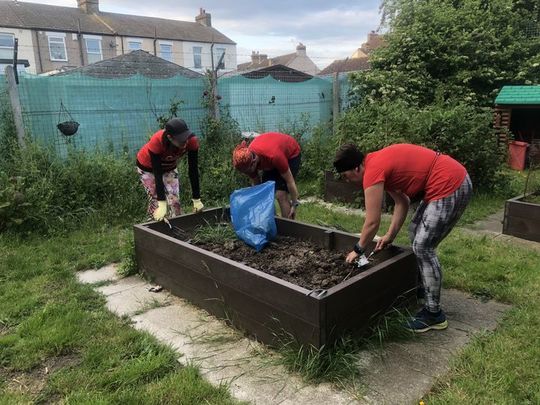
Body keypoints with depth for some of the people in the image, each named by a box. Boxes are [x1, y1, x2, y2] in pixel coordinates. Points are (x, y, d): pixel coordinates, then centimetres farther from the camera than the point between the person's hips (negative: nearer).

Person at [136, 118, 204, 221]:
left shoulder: (192, 141, -32)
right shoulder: (157, 141, -40)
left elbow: (193, 170, -22)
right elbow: (157, 174, -34)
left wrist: (197, 200, -20)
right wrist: (162, 204, -38)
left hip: (169, 166, 3)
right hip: (148, 167, -3)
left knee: (175, 200, -5)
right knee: (156, 200, -10)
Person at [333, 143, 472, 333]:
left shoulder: (373, 171, -18)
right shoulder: (379, 162, 11)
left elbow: (372, 222, -14)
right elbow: (402, 202, 16)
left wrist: (357, 250, 1)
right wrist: (390, 236, 13)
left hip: (451, 187, -10)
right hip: (451, 180, 10)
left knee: (422, 247, -7)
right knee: (415, 233, 19)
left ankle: (434, 314, 3)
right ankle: (422, 287, 35)